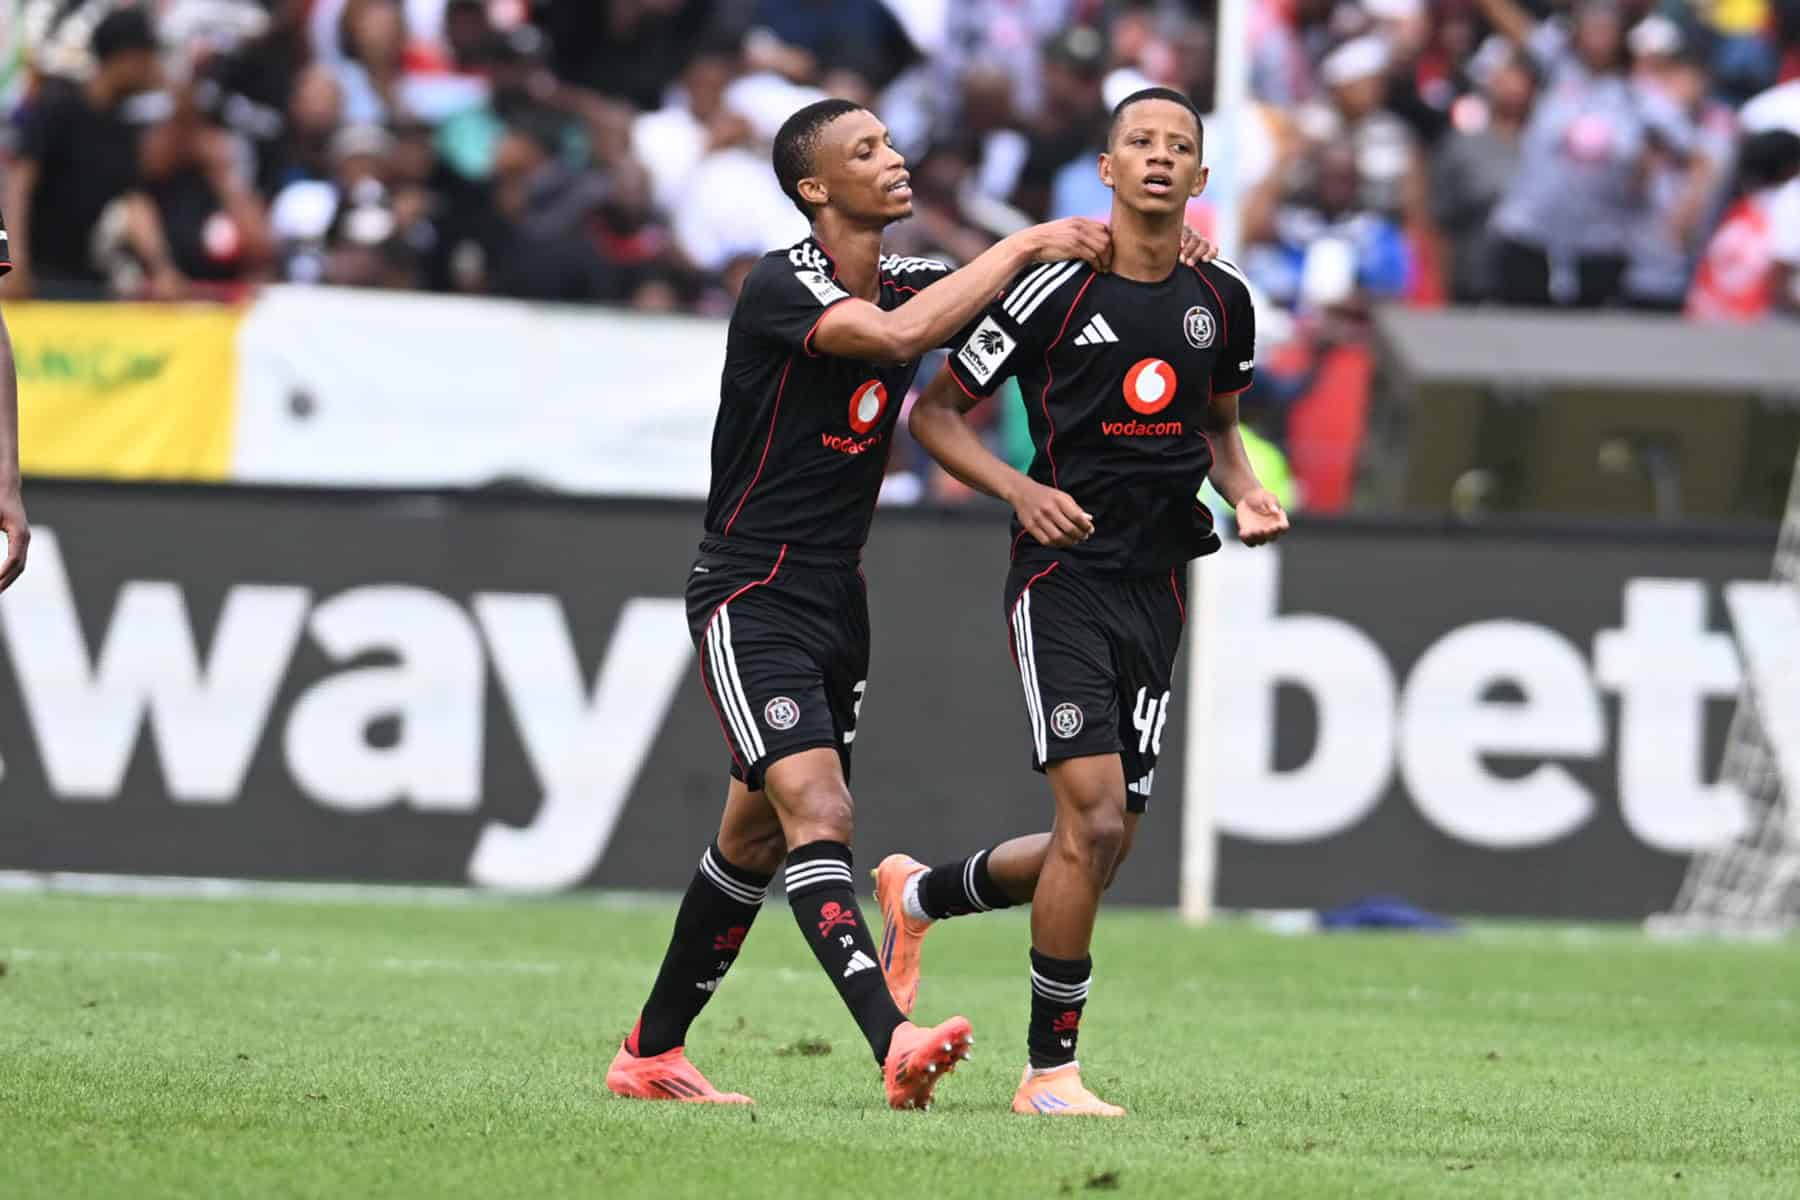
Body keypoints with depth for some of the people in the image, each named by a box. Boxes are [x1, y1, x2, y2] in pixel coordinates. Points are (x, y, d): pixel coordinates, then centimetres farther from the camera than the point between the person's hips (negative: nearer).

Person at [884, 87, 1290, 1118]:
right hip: (1064, 575, -6)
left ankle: (920, 894, 35)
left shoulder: (1222, 301, 8)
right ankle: (1051, 1070, -5)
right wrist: (1022, 490, -15)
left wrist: (1246, 494, 6)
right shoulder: (1056, 292, -8)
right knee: (1095, 819, -17)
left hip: (1158, 585, 6)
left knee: (1107, 842, 7)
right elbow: (935, 412, -1)